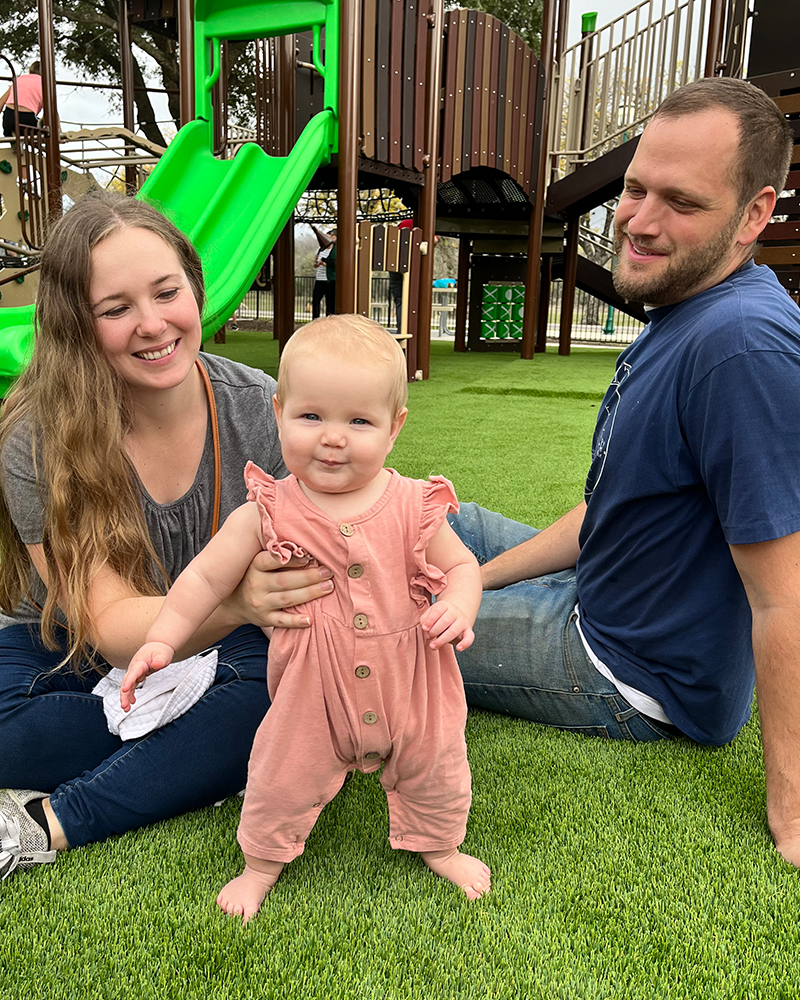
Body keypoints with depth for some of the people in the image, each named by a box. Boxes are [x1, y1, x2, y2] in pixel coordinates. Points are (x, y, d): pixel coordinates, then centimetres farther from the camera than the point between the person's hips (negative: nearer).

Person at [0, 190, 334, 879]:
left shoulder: (261, 407, -17)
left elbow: (312, 563, -11)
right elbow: (114, 628, -27)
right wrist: (236, 601, -47)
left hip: (223, 650, 2)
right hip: (74, 659, -1)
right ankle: (206, 754, -11)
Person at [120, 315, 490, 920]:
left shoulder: (413, 506, -13)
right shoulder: (269, 512, -15)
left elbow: (461, 565, -3)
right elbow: (206, 577, -7)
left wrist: (458, 608, -23)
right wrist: (163, 639, -14)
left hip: (410, 684, 1)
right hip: (313, 689, -1)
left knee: (434, 768, 20)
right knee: (284, 777, 14)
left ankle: (439, 846, 51)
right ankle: (262, 864, 45)